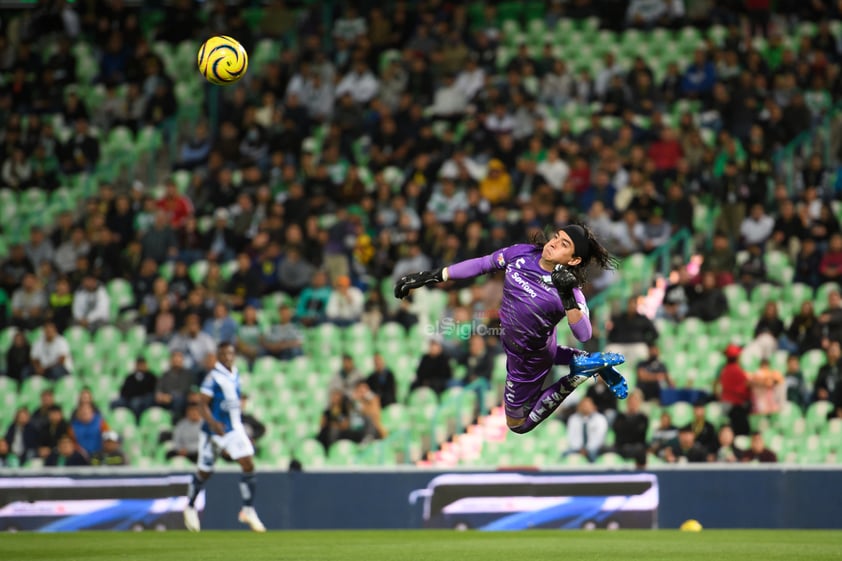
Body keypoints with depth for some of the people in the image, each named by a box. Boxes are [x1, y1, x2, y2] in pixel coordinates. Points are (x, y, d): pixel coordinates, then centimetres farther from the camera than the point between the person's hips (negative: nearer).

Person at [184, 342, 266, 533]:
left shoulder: (235, 374, 8)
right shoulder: (213, 377, -14)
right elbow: (202, 404, -18)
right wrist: (213, 423, -33)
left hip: (234, 428, 6)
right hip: (214, 430, -6)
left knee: (248, 464, -9)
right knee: (205, 471, 6)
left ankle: (248, 510, -3)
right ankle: (190, 507, 29)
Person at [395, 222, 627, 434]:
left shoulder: (569, 290, -33)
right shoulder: (521, 254, -18)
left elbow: (583, 334, -39)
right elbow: (481, 264, -8)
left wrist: (567, 298, -52)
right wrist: (432, 277, -8)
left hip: (528, 361, -7)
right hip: (510, 341, 7)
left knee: (518, 424, 13)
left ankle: (580, 372, 10)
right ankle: (586, 361, 31)